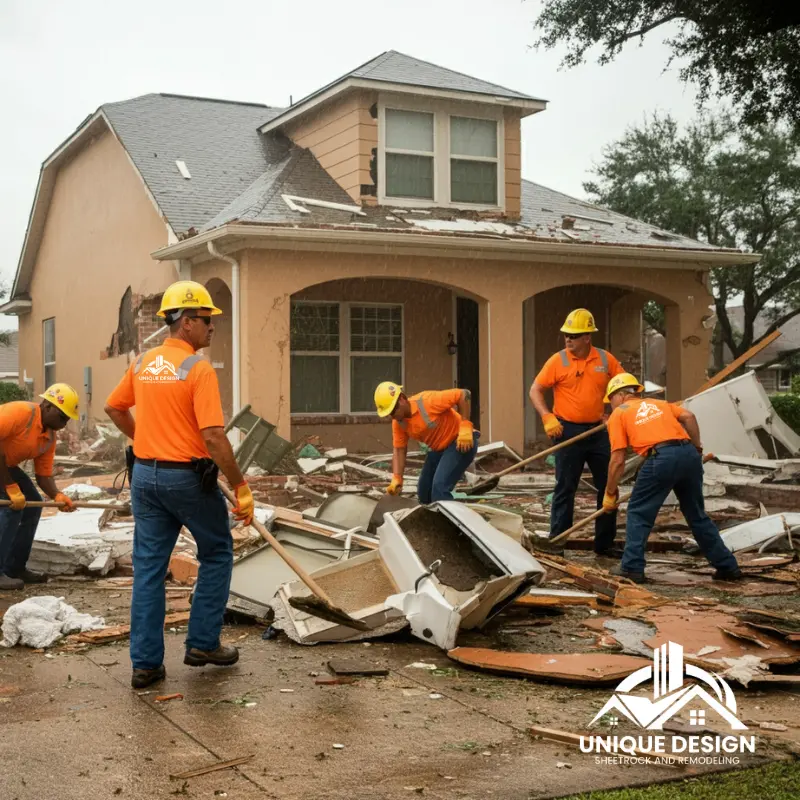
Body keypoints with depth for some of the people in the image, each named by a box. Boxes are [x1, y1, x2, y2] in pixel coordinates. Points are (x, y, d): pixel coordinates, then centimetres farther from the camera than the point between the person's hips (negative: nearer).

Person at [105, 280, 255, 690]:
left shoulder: (143, 363, 6)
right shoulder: (199, 369, -15)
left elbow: (114, 408, 20)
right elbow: (214, 437, -21)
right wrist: (241, 487, -15)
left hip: (145, 475, 6)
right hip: (188, 477, -6)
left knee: (148, 568, 9)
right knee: (217, 554, 15)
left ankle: (146, 663, 11)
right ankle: (203, 643, 17)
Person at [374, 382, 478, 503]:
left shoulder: (427, 401, -28)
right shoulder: (398, 423, -5)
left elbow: (463, 394, -26)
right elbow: (399, 451, 0)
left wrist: (465, 426, -31)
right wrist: (396, 478, -15)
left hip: (461, 442, -8)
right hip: (438, 449, 9)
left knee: (439, 487, -23)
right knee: (424, 492, 12)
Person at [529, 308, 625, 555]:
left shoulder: (606, 359, 1)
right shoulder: (557, 360, -6)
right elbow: (535, 391, -5)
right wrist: (548, 418, -17)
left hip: (599, 430, 3)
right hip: (568, 431, -3)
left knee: (608, 487, 8)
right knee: (565, 488, 0)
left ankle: (605, 543, 19)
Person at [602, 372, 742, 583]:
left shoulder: (618, 414, 16)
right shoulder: (658, 403, 30)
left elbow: (618, 460, 9)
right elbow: (688, 417, 12)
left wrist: (610, 493, 17)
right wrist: (697, 448, 19)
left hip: (661, 458, -5)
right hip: (689, 453, 6)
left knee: (638, 513, 11)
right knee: (697, 515, 19)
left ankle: (632, 568, 7)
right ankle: (728, 566, 23)